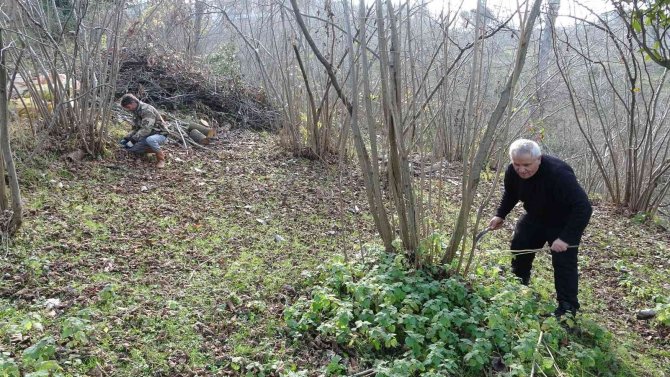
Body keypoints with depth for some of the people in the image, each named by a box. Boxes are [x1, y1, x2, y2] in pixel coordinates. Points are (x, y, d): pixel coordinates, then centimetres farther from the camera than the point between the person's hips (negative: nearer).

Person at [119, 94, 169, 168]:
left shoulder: (147, 110, -23)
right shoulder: (136, 112, 7)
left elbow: (146, 129, -32)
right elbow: (135, 129, 14)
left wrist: (133, 140, -31)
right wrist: (126, 138, -2)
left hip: (160, 135, -9)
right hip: (147, 136, 9)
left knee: (150, 140, -41)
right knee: (130, 147, -2)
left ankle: (160, 158, -15)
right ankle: (157, 150, 7)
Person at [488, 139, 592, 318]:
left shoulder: (558, 174, -40)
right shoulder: (513, 171, -19)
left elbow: (583, 207, -41)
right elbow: (510, 194, 7)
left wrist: (566, 238, -43)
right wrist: (500, 215, -3)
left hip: (564, 223, -6)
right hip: (535, 217, 6)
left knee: (563, 262, -12)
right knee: (519, 249, 7)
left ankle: (567, 307, 1)